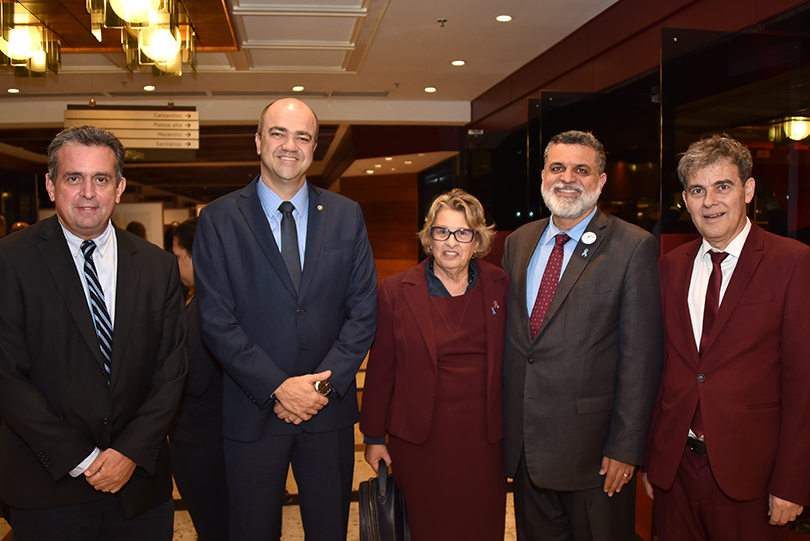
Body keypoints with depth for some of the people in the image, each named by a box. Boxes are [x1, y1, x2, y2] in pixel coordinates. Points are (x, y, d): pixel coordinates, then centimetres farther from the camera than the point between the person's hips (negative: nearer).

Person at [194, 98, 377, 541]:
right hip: (253, 411, -1)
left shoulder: (346, 216, 3)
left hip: (330, 408, 2)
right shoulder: (218, 219, -3)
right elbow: (216, 322, -8)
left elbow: (363, 310, 0)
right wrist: (277, 387, -15)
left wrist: (324, 384, -10)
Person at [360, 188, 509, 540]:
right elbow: (380, 369, -1)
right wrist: (374, 436, 2)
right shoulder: (396, 292, -5)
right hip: (420, 441, -2)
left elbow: (509, 361, 6)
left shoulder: (499, 287, 1)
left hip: (484, 437, 2)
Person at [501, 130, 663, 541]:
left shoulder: (633, 247, -9)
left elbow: (640, 357, -11)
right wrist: (502, 423, 9)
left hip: (592, 444, -5)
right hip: (524, 441, 5)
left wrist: (626, 446, -13)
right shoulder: (518, 243, 8)